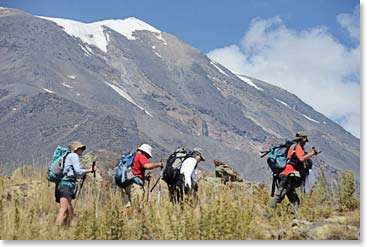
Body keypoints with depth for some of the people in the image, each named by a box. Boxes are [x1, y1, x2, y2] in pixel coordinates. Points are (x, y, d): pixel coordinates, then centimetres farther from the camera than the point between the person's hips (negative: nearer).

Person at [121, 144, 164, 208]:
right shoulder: (141, 156, -1)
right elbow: (147, 166, -19)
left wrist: (145, 177, 26)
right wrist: (159, 164, -4)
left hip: (124, 184, 8)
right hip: (135, 184, -8)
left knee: (127, 207, 7)